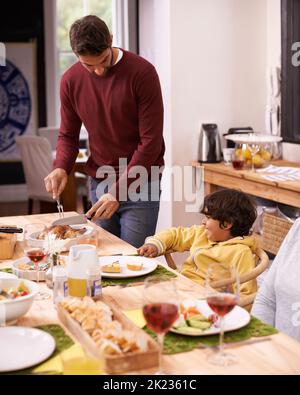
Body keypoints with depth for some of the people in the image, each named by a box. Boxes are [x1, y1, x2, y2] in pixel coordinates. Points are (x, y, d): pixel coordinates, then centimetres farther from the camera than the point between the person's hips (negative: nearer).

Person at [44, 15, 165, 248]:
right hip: (99, 184, 4)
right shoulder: (71, 80, 0)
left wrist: (118, 191, -18)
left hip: (139, 185, -4)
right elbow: (68, 135, 12)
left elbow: (151, 141, -14)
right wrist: (61, 167, -10)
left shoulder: (142, 73, -14)